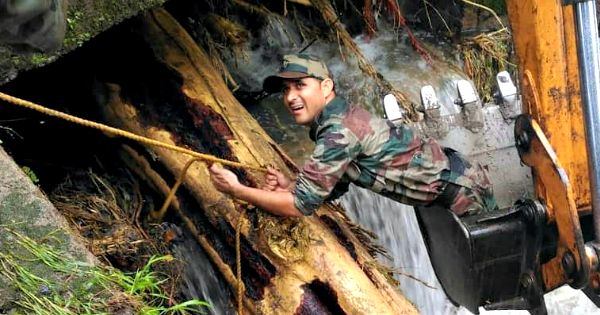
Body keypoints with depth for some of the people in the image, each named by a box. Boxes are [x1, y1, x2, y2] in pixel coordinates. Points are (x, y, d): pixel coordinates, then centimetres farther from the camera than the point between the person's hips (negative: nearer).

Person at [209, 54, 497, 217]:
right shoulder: (343, 116, 3)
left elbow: (303, 205, -27)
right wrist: (289, 185, -8)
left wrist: (237, 190, -20)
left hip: (463, 193, -9)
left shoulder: (339, 133, -28)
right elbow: (333, 188, 10)